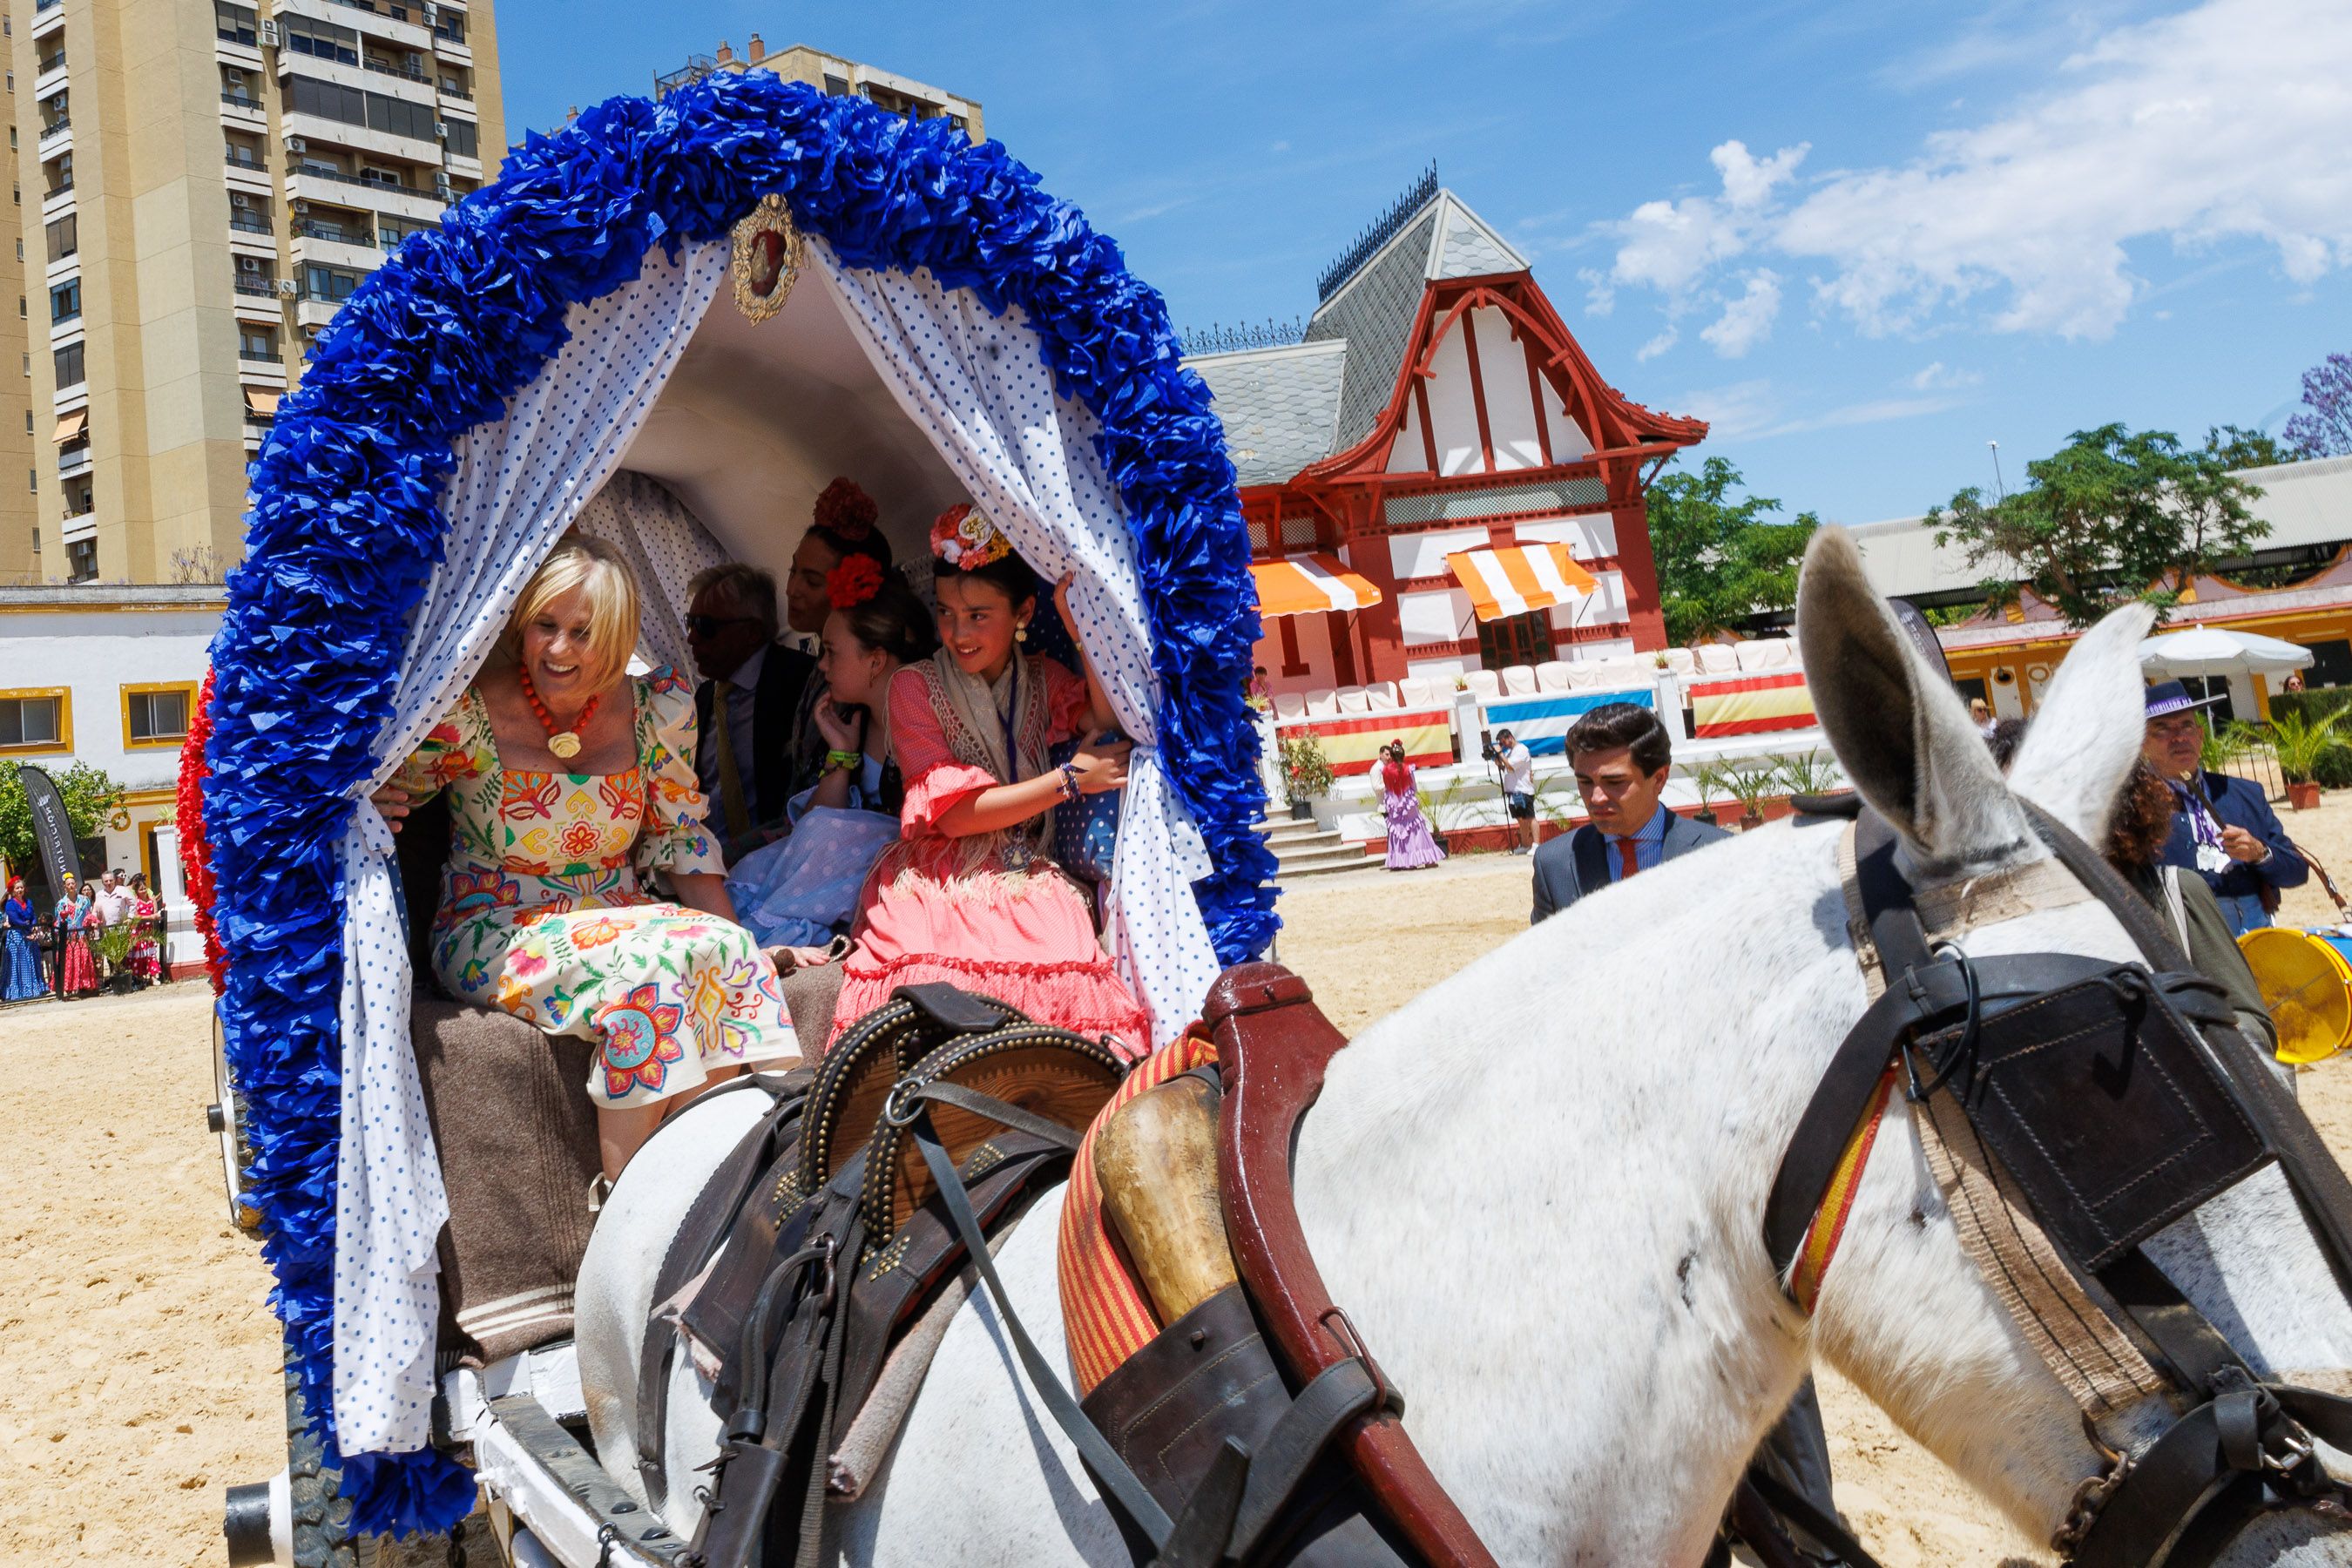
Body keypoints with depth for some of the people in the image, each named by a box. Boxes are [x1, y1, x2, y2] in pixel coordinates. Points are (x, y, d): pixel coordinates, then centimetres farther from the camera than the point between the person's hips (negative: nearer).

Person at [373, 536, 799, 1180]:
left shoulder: (658, 709, -2)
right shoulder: (468, 715, -11)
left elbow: (681, 835, 8)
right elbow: (376, 794, 3)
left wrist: (738, 939, -2)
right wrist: (367, 810, -23)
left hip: (620, 922, 4)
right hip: (492, 935, -3)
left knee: (726, 950, -29)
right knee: (653, 961, -33)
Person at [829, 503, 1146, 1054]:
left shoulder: (1041, 679, 11)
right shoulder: (914, 687, 1)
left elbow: (1114, 724, -9)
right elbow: (953, 813, -7)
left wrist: (1080, 630, -16)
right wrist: (1069, 778, -9)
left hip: (1026, 882, 3)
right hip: (934, 884, -2)